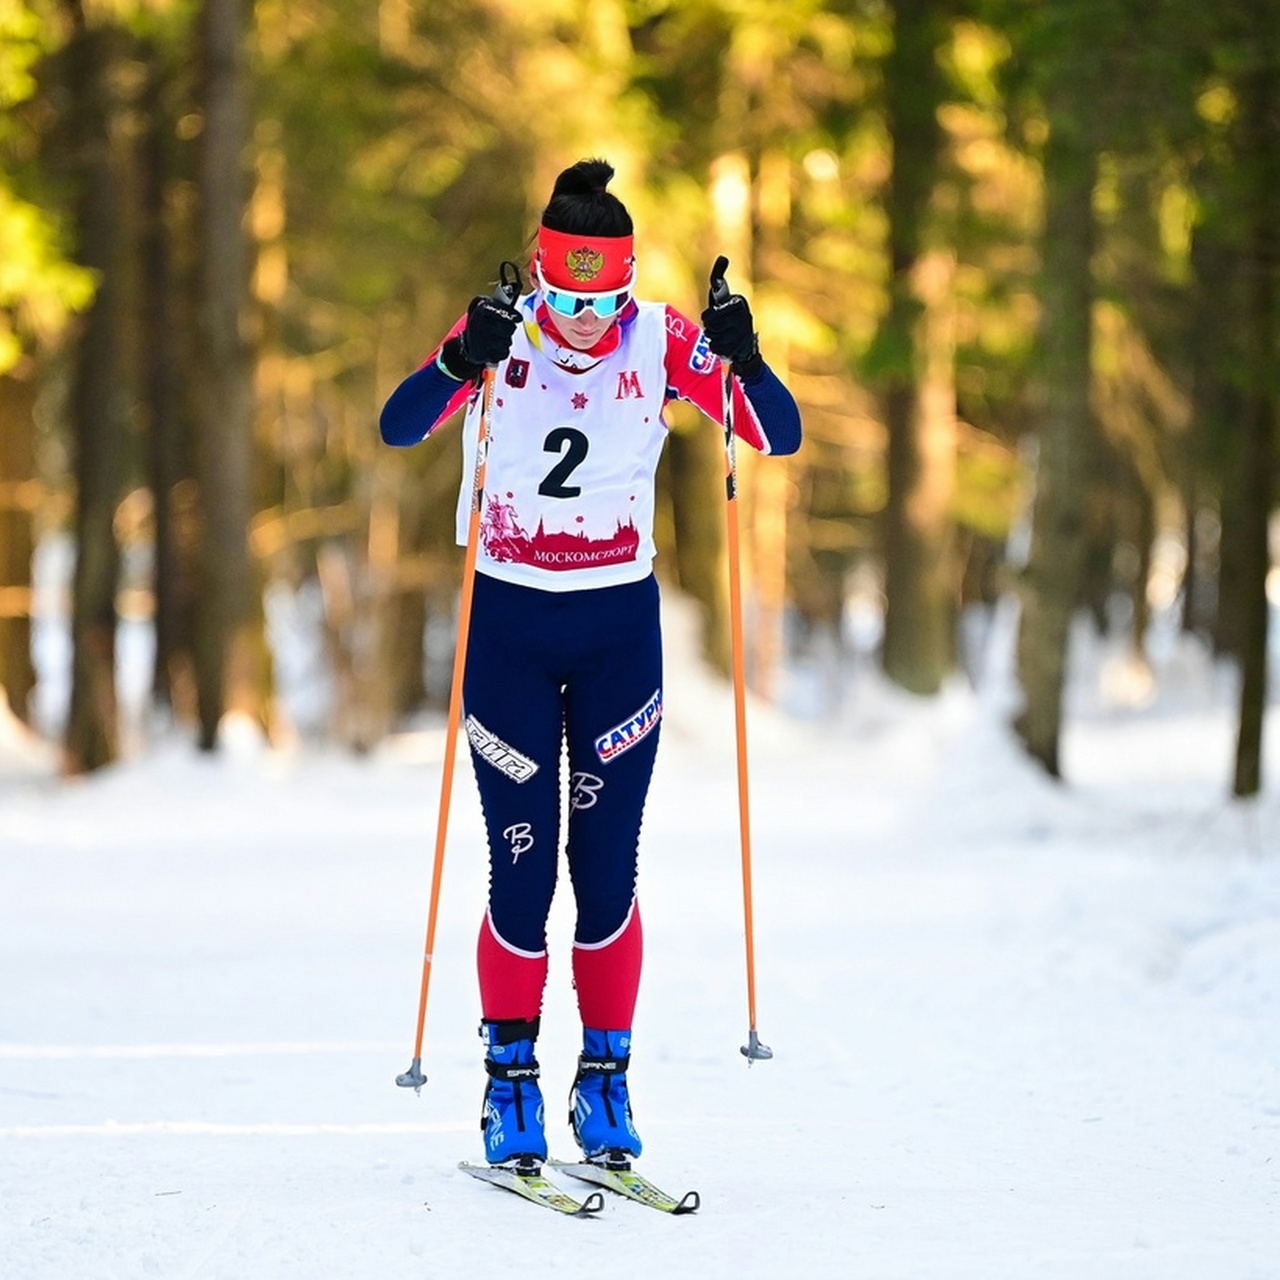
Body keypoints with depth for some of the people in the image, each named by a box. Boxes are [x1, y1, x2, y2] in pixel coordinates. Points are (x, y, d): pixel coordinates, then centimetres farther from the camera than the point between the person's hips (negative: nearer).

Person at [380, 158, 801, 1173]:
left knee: (608, 867, 1)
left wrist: (743, 362, -30)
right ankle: (510, 1081, 7)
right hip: (508, 622, -1)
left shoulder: (662, 340, -7)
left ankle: (605, 1080, 11)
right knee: (521, 864, -4)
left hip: (621, 624, 1)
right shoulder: (500, 333, -10)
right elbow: (398, 427, -25)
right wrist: (462, 364, -43)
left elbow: (781, 438, -11)